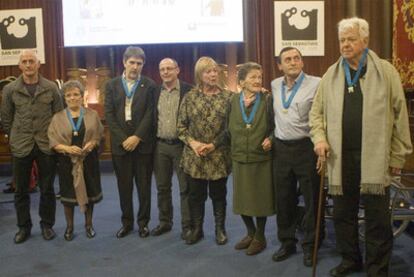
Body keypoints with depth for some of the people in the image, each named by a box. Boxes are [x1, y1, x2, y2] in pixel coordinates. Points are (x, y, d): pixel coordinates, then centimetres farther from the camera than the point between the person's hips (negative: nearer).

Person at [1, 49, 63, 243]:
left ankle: (47, 225, 24)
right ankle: (24, 227, 25)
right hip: (20, 147, 1)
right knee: (21, 190, 10)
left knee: (47, 189, 9)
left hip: (46, 145, 0)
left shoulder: (51, 88, -1)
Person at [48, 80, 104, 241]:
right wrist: (67, 148, -20)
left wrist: (92, 143, -19)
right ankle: (69, 227, 21)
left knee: (89, 192, 8)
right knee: (68, 193, 6)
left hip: (88, 160, 1)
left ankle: (88, 224, 25)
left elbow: (99, 136, 2)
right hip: (67, 161, 0)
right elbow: (53, 142, -4)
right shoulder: (58, 118, 0)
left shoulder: (92, 115, 2)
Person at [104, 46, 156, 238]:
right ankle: (127, 222, 21)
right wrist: (123, 139, -9)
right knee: (124, 185, 8)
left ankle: (143, 222, 18)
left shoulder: (149, 85, 1)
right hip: (120, 144, 2)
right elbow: (109, 115, 0)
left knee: (144, 185, 6)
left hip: (143, 143, -1)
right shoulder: (112, 85, 7)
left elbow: (150, 114, -6)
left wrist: (137, 137, -14)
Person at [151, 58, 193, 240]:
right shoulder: (155, 92, 8)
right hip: (160, 146, 4)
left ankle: (187, 226, 13)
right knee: (162, 187, 13)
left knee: (185, 188, 2)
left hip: (181, 145, -4)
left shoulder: (188, 90, -5)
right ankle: (164, 222, 27)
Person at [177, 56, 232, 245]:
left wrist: (214, 145, -12)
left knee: (218, 194, 11)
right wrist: (192, 143, -13)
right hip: (194, 156, 1)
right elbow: (181, 126, 2)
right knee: (195, 194, 11)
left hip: (218, 156, -1)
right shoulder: (189, 97, 1)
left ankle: (220, 229, 26)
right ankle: (196, 229, 26)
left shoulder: (228, 97, -1)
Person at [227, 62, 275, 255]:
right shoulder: (233, 101, 3)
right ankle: (251, 232, 34)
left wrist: (270, 139, -16)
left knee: (260, 198, 6)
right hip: (239, 158, 3)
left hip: (262, 158, -3)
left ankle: (260, 237, 26)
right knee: (241, 200, 12)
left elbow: (276, 126, -1)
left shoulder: (267, 100, -5)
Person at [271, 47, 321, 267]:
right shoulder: (275, 85, 10)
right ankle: (287, 242, 26)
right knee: (283, 199, 11)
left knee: (311, 199, 4)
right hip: (281, 148, 5)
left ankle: (310, 246, 19)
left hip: (306, 147, -5)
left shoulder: (316, 84, -8)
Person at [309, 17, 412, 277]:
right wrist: (320, 138, -6)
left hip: (375, 158, -3)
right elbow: (317, 112, 12)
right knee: (343, 214, 14)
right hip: (340, 157, 3)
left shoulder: (386, 71, -1)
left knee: (377, 217, 6)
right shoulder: (331, 75, 8)